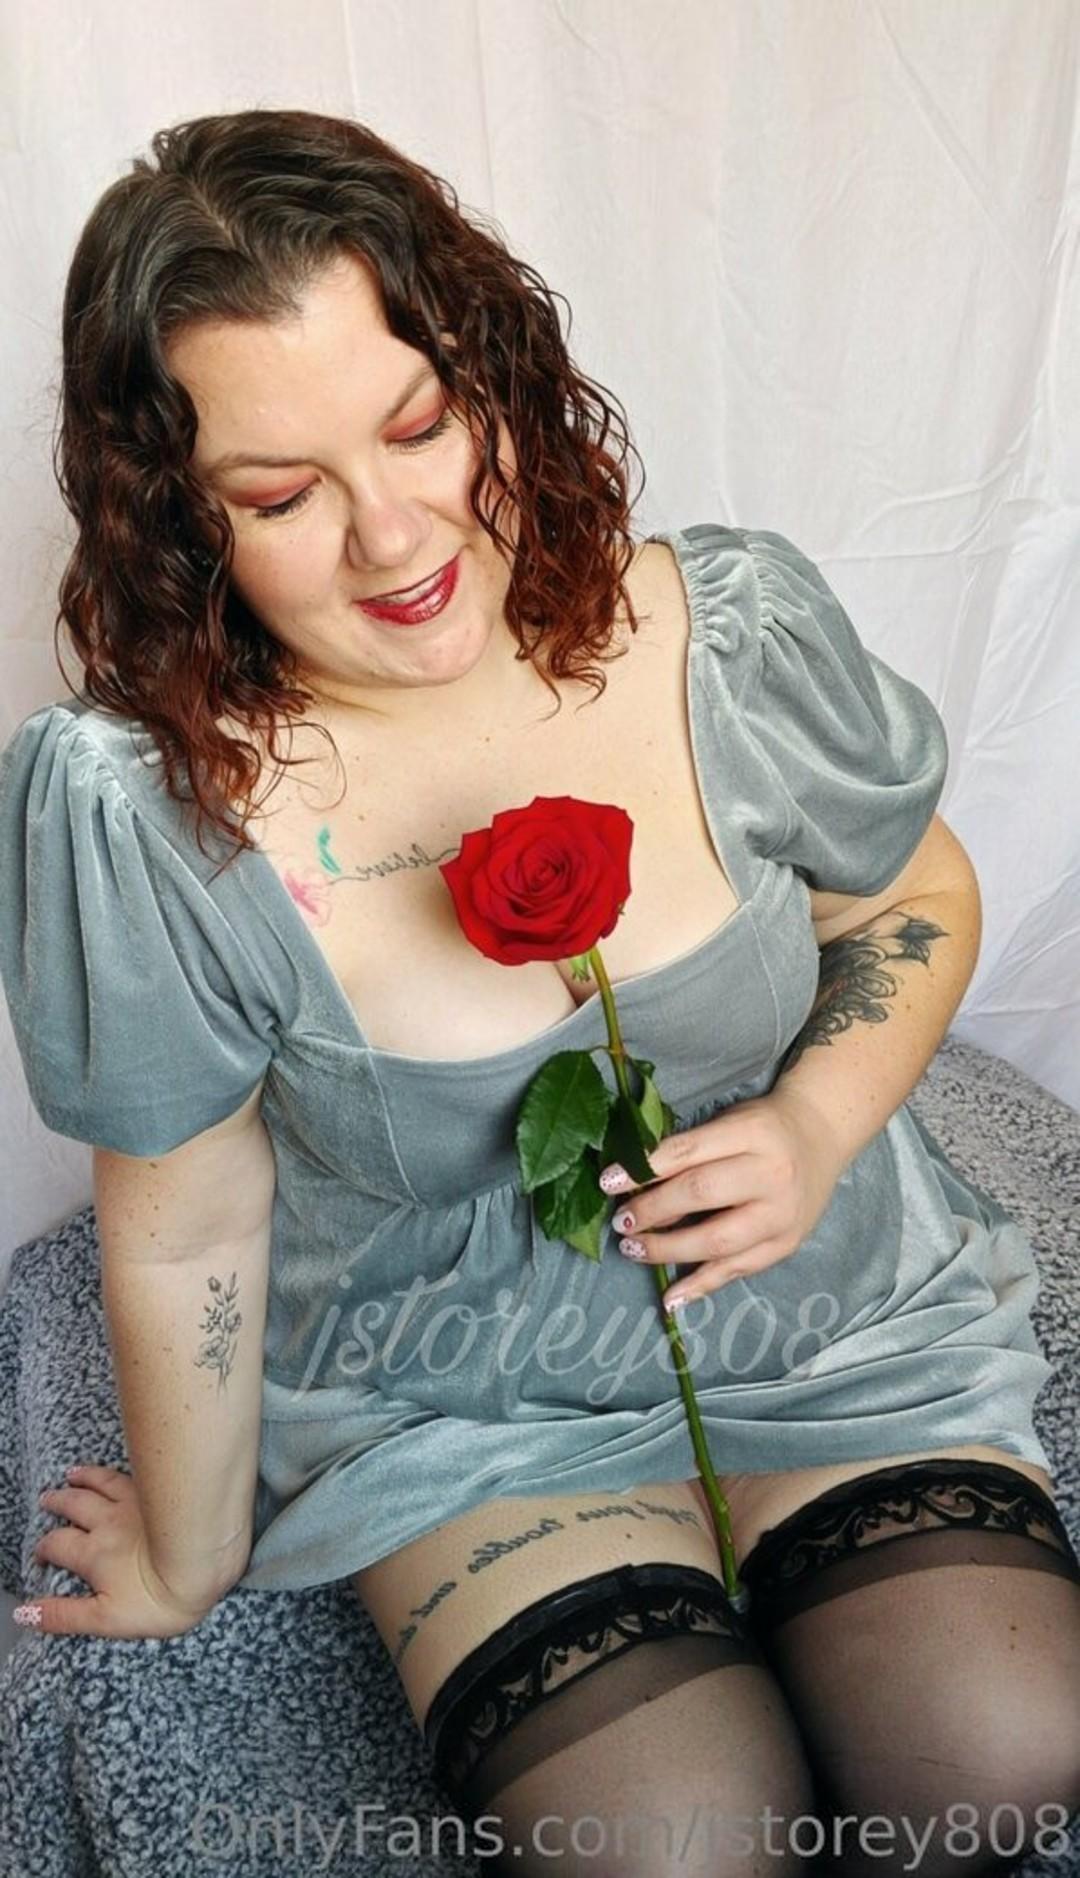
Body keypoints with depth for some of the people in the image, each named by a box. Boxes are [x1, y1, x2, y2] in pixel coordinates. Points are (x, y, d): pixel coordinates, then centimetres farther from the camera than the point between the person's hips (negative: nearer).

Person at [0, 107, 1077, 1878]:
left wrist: (817, 1130, -16)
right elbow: (184, 1236, -11)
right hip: (457, 1397, -1)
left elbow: (922, 901, 3)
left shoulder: (736, 625, -16)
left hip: (828, 1300, 3)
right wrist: (196, 1562, 5)